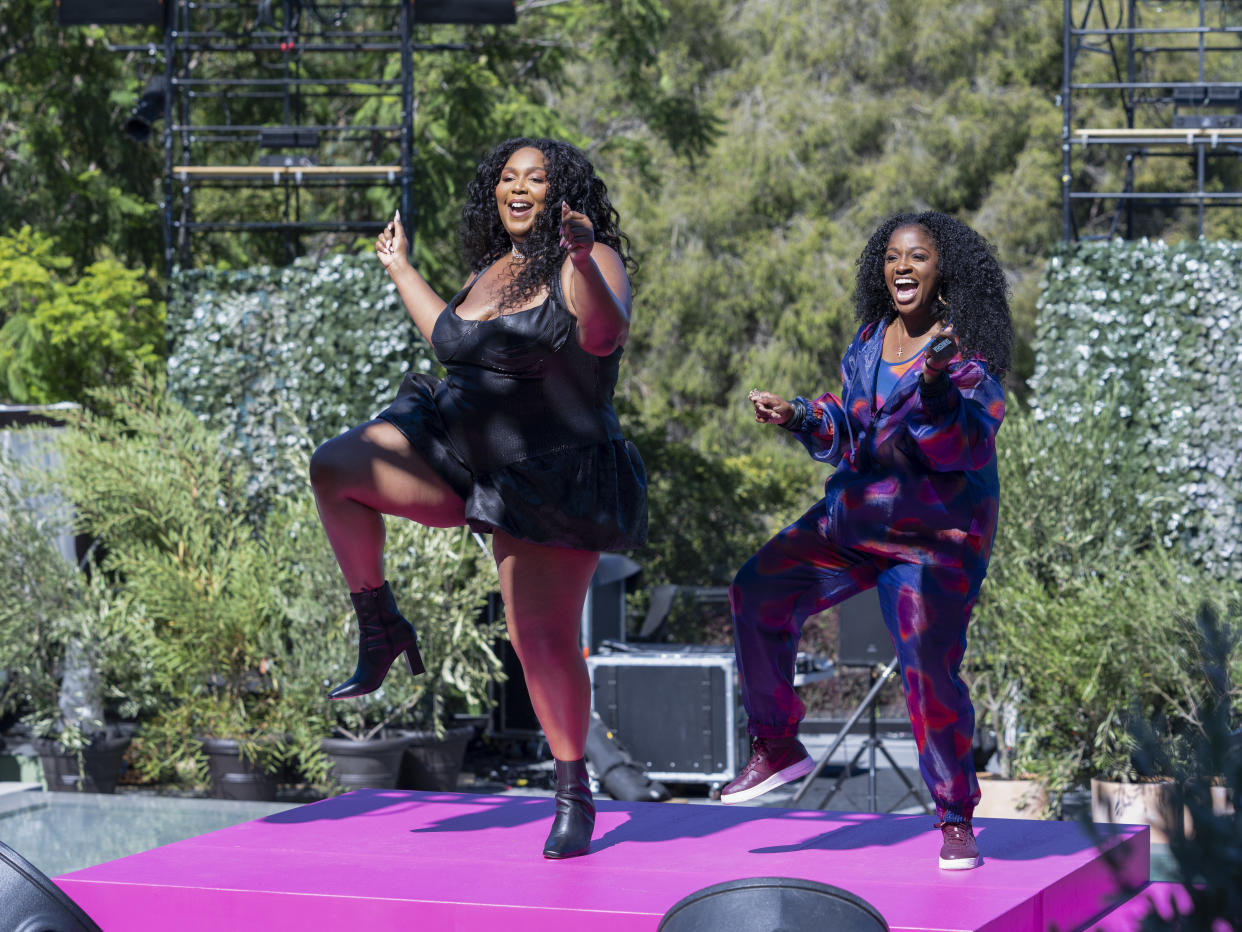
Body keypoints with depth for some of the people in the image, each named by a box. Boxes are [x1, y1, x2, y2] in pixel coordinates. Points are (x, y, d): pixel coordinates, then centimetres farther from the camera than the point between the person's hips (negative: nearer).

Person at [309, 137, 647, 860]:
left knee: (545, 639, -5)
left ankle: (575, 792, 12)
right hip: (458, 456, 6)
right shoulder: (491, 270, 13)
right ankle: (381, 630, -3)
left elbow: (604, 334, -30)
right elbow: (451, 339, 33)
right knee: (335, 467, -16)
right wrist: (400, 269, 39)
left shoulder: (589, 260, -8)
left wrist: (582, 261, -45)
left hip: (552, 479, -6)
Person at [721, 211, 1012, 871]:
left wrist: (936, 386, -38)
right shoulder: (870, 339, 8)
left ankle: (956, 818, 5)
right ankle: (777, 749, 9)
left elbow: (967, 446, -23)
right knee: (759, 593, -5)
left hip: (935, 536, -6)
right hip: (852, 519, 7)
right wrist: (798, 416, 2)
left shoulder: (969, 352, -11)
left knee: (930, 672, -14)